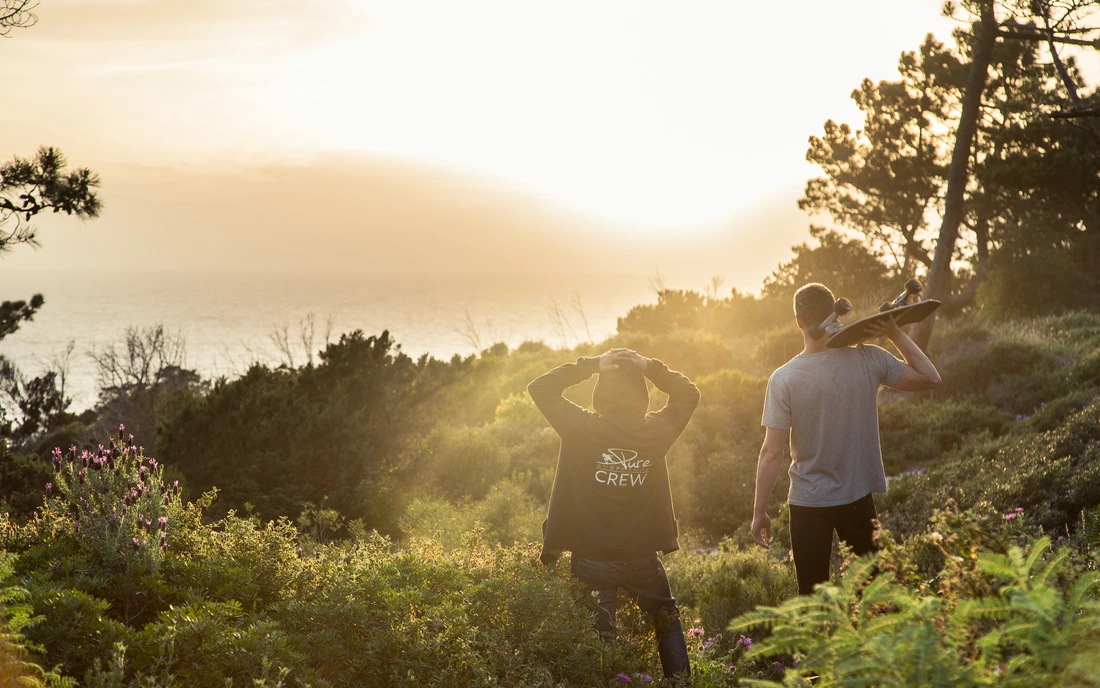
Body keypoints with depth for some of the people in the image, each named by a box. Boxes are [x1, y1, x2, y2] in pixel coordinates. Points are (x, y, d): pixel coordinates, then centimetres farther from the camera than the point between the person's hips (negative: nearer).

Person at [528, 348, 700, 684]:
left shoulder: (581, 428, -17)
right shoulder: (656, 431, -11)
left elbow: (539, 388, -4)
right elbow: (689, 394, 8)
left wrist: (591, 365, -8)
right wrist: (651, 367, -3)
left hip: (592, 559, -2)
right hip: (642, 558, 2)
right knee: (668, 621, 25)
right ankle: (680, 679, 28)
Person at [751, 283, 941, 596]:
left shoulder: (783, 379, -14)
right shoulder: (867, 360, -10)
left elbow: (771, 453, -13)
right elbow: (930, 378, 2)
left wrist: (759, 511, -4)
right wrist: (895, 334, 5)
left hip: (807, 504, -2)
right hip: (857, 498, 2)